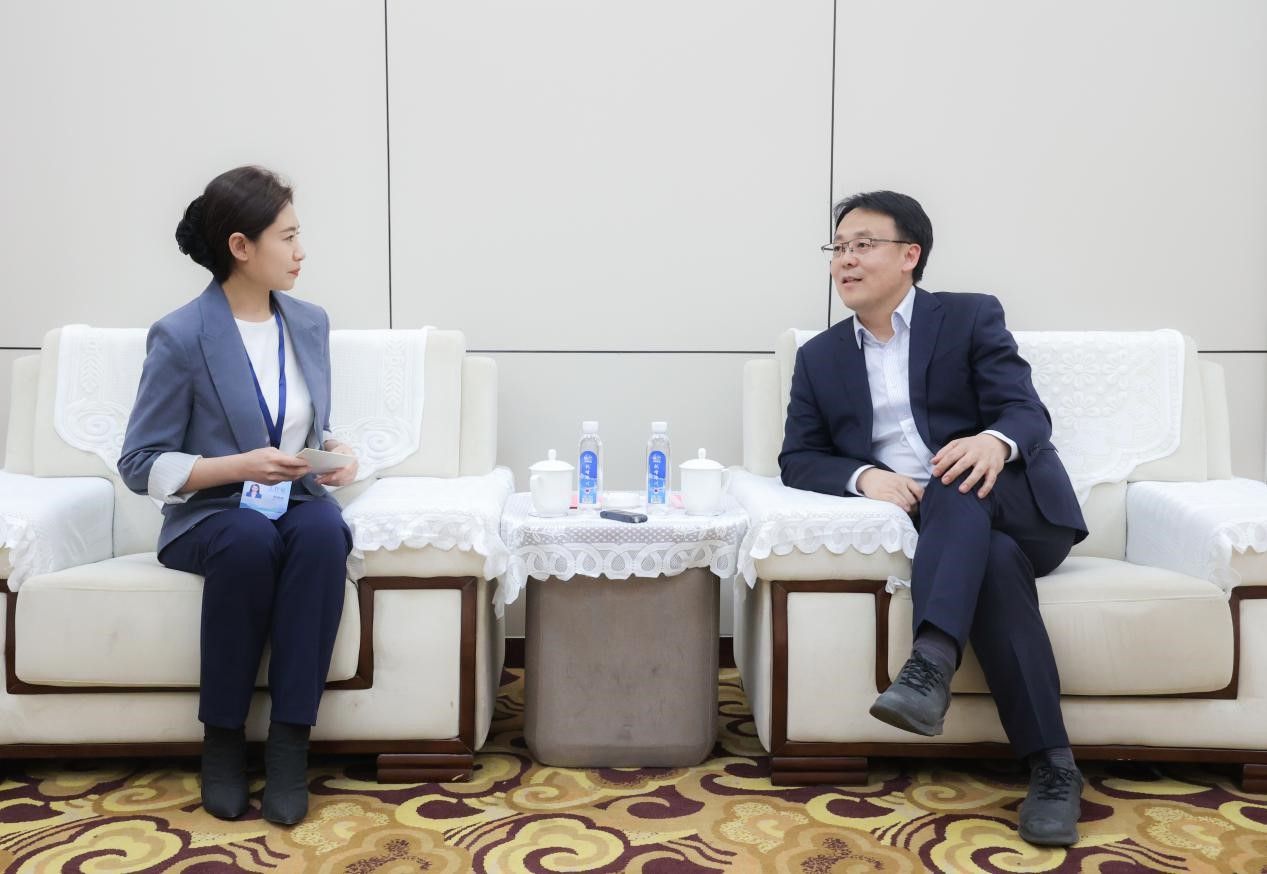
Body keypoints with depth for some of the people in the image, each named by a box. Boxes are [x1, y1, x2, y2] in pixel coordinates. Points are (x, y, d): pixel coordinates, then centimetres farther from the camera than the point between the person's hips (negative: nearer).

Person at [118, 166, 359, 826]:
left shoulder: (310, 322, 7)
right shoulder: (180, 336, -9)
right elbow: (141, 464, -8)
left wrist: (333, 453, -5)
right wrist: (239, 466, -21)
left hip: (297, 505, 3)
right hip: (212, 516, -3)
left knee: (323, 530, -33)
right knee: (251, 538, -37)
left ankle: (289, 742, -26)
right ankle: (222, 737, -17)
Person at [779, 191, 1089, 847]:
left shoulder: (971, 317, 6)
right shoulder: (820, 356, 14)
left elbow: (1027, 410, -6)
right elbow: (797, 459, 6)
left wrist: (996, 442, -33)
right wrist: (863, 476, -18)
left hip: (1018, 510, -1)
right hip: (943, 534, 1)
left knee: (959, 478, -33)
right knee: (995, 562, -31)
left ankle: (929, 665, -43)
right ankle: (1052, 764, -29)